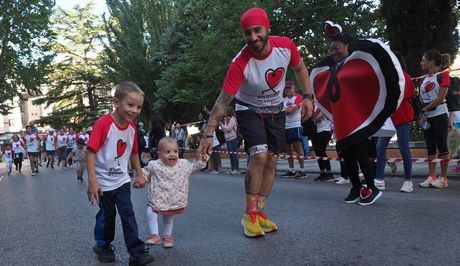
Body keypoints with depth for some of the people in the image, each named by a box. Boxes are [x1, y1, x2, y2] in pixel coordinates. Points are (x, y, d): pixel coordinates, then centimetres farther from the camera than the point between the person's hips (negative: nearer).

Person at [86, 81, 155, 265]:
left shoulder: (132, 127, -2)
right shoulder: (103, 123, -22)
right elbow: (90, 151, -23)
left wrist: (139, 174, 15)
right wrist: (92, 181, -27)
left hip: (122, 180, 4)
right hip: (104, 182, -4)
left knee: (128, 215, 2)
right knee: (106, 216, 12)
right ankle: (102, 246, 36)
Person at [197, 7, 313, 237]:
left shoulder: (286, 45, -19)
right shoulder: (240, 63, -30)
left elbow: (300, 68, 3)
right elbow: (223, 100, -29)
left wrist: (307, 96, -4)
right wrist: (209, 133, -35)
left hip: (275, 110, 5)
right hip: (249, 110, -4)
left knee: (271, 162, 2)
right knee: (260, 156, -22)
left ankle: (259, 212, 16)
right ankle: (249, 215, -6)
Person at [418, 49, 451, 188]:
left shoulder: (443, 75, -7)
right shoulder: (424, 79, 14)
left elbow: (440, 98, -14)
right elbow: (421, 99, 11)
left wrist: (424, 109, -11)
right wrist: (421, 115, -3)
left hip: (439, 115, -7)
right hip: (426, 117, 7)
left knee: (441, 145, -4)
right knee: (430, 147, 8)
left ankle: (443, 178, 1)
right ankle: (431, 177, 13)